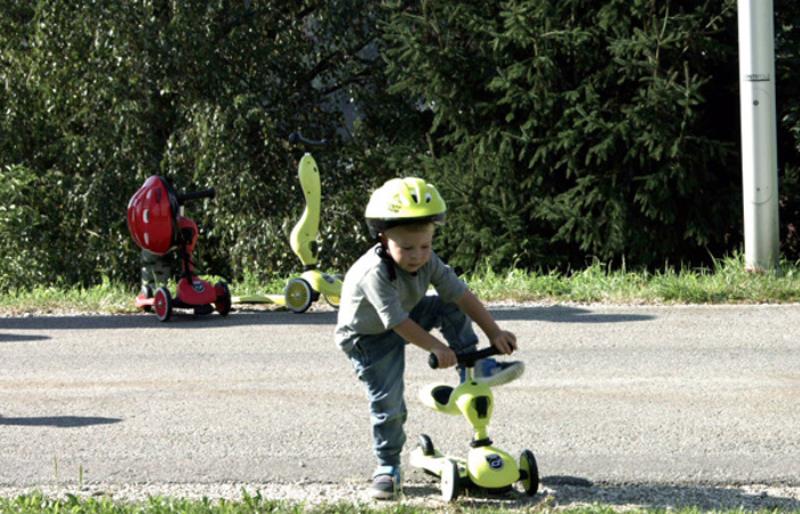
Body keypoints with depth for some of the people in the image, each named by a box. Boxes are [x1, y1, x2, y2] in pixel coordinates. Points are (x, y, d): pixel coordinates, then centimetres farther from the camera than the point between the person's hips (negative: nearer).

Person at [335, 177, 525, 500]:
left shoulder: (428, 263, -16)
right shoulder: (376, 273, -36)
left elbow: (462, 294, -14)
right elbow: (398, 322, -34)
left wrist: (494, 332, -17)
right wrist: (436, 347, -32)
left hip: (405, 317, 6)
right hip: (368, 338, -6)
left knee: (452, 306, -7)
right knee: (387, 403, -11)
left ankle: (475, 367, 0)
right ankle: (388, 467, 3)